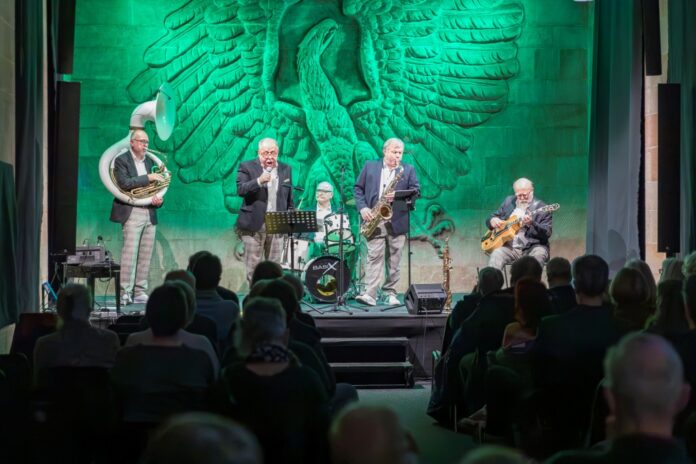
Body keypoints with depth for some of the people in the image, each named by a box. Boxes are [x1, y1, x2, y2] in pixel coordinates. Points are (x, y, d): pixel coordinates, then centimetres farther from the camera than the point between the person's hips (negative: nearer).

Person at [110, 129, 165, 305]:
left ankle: (140, 293, 10)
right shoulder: (121, 160, -1)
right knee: (130, 253, -11)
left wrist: (159, 199, -1)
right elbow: (124, 183, -16)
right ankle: (125, 293, -10)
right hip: (132, 213, -6)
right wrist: (148, 178, -18)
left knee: (145, 256, 5)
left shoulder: (150, 162, 18)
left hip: (150, 214, 6)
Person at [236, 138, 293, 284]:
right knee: (253, 267, -1)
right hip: (254, 225, -3)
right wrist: (259, 181, -26)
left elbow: (289, 199, 15)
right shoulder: (247, 167, 1)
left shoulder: (286, 170, 12)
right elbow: (240, 190, -12)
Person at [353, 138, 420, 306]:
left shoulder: (408, 170, 11)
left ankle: (390, 293, 11)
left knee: (394, 259, 4)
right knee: (374, 256, -9)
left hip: (397, 221, 1)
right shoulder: (369, 166, 11)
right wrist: (362, 208, -5)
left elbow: (416, 190, 3)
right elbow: (358, 188, 10)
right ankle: (370, 294, -14)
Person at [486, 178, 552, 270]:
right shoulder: (509, 201, 15)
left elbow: (547, 233, -8)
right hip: (509, 247, 3)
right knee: (496, 255, -26)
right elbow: (490, 218, 21)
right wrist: (494, 221, -4)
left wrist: (532, 223, -26)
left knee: (538, 255, -34)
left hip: (531, 248, -3)